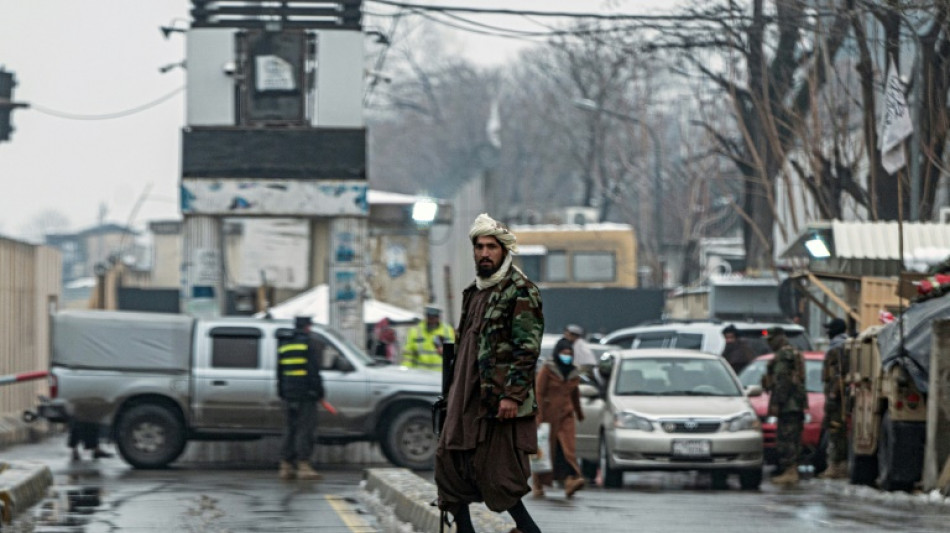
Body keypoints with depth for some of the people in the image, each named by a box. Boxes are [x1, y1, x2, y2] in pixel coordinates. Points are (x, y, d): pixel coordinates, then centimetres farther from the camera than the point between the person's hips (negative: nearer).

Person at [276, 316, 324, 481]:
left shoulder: (283, 345, 14)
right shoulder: (309, 343, -7)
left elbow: (279, 372, 18)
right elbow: (314, 371, -12)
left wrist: (281, 392, 22)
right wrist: (319, 392, -7)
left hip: (288, 394, 6)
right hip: (306, 394, -6)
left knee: (289, 430, 11)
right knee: (305, 430, -6)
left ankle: (285, 466, 9)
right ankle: (303, 466, -10)